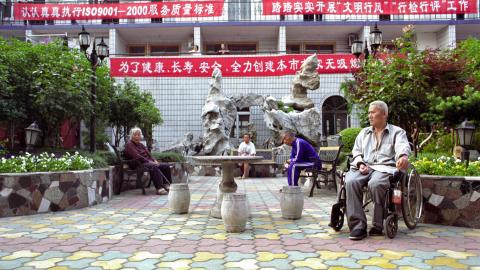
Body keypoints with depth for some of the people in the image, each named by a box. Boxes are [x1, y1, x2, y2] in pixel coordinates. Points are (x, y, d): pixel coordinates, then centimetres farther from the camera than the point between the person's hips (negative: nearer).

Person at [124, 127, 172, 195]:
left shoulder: (141, 145, 24)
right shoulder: (129, 145, 0)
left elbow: (148, 154, 16)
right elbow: (137, 156, -13)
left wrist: (154, 161, -4)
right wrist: (149, 161, -19)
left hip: (149, 162, 8)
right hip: (139, 164, -8)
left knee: (166, 166, -11)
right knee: (154, 167, -37)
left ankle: (167, 185, -17)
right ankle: (159, 188, -45)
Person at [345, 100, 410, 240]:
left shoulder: (397, 132, 14)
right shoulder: (364, 132, 28)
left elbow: (403, 147, -8)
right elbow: (356, 151, 20)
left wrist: (403, 157, -33)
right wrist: (360, 163, -4)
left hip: (385, 167, -3)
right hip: (365, 167, 4)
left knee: (375, 184, -38)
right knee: (350, 181, -30)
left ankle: (379, 225, -19)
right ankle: (358, 226, -29)